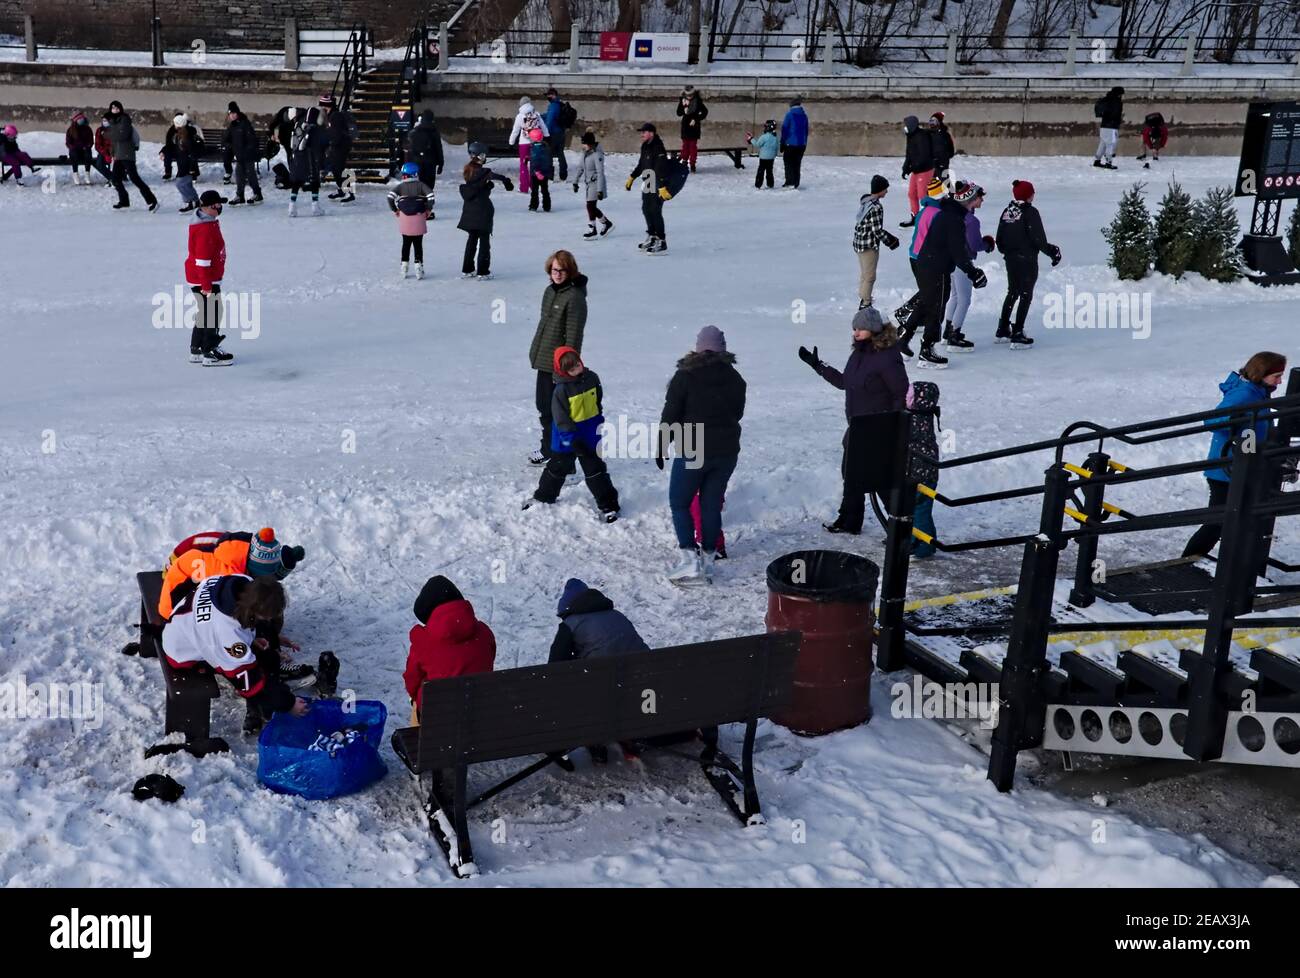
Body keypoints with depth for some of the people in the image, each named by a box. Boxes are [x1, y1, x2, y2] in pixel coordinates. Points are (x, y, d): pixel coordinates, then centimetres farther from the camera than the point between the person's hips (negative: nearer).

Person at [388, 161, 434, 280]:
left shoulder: (401, 186, 0)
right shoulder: (420, 185, -1)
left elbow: (390, 196, -12)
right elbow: (430, 196, -12)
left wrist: (394, 210, -1)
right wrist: (429, 210, -1)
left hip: (404, 220, 1)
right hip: (419, 220, -1)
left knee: (406, 244, 13)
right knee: (418, 244, 5)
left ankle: (404, 266, 15)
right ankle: (418, 267, 2)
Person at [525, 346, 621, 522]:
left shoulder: (592, 378, -7)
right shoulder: (561, 389, -21)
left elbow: (598, 400, 11)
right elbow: (561, 419, -20)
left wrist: (598, 421, 14)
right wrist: (573, 440, -24)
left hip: (590, 434, 2)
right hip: (567, 436, -2)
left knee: (596, 469, 6)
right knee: (557, 467, 15)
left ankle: (607, 504, 11)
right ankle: (543, 496, 36)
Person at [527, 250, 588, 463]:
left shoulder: (574, 297, -17)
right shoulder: (549, 291, 10)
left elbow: (573, 334, -19)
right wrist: (535, 353, 22)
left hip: (559, 364, -9)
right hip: (543, 359, 9)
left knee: (554, 411, -3)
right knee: (543, 408, 20)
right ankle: (548, 449, 36)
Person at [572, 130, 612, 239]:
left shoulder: (597, 154, -19)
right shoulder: (585, 153, 5)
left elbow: (600, 173, -22)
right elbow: (580, 168, 16)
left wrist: (600, 190, -24)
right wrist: (575, 182, 20)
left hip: (596, 183, -8)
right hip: (588, 183, 8)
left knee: (590, 206, -6)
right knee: (592, 207, 12)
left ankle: (592, 230, 7)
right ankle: (607, 223, 26)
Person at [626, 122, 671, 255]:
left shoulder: (658, 148, -18)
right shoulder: (645, 147, 11)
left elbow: (661, 169, -26)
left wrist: (662, 187, -32)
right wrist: (631, 178, 29)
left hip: (657, 187, -9)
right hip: (646, 186, 9)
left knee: (655, 212, -10)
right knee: (646, 209, 15)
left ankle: (661, 242, -6)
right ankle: (652, 237, 29)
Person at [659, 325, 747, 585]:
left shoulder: (686, 375, -10)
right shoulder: (735, 378, 6)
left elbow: (670, 415, -8)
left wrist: (661, 447, 2)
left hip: (692, 451, -4)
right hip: (727, 452, 5)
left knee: (679, 503, 5)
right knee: (712, 505, 11)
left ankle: (690, 561, -5)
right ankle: (708, 559, 13)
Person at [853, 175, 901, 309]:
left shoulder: (864, 200, 5)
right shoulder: (876, 207, -23)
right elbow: (877, 231, -21)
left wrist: (888, 237, 16)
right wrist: (890, 242, -7)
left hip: (859, 243, 9)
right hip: (869, 246, -9)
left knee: (864, 274, 21)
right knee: (869, 277, 3)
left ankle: (863, 300, 33)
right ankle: (865, 305, 11)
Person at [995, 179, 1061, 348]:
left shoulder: (1007, 211, 5)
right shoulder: (1030, 212, -14)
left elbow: (1000, 239, 10)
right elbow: (1039, 238, -16)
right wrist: (1052, 251, -3)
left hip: (1010, 259, 7)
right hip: (1027, 260, -7)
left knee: (1012, 293, 21)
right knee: (1025, 295, 0)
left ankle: (1002, 331, 27)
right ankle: (1017, 336, -2)